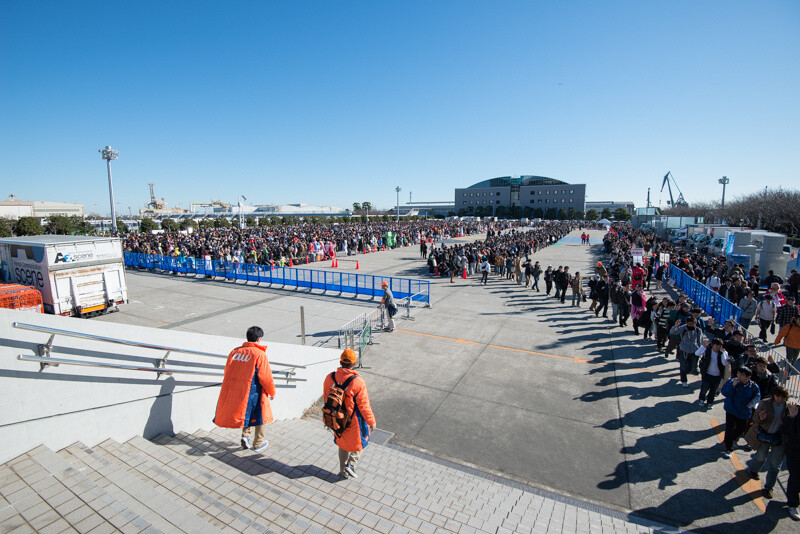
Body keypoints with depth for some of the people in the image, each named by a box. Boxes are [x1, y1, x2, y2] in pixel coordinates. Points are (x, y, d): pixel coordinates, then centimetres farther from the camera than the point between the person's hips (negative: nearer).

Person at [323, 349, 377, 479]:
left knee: (343, 444, 26)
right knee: (359, 442, 24)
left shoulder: (330, 378, -13)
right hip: (354, 421, -5)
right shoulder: (358, 382, -28)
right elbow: (364, 405, -20)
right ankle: (351, 464, 14)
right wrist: (371, 421, -5)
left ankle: (343, 471, 38)